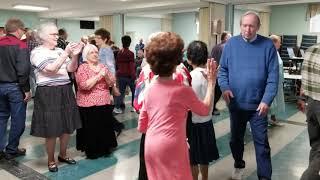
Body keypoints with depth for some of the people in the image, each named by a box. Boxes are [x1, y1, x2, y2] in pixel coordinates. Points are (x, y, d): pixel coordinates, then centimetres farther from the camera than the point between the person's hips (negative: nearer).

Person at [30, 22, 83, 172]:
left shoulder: (60, 51, 12)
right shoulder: (37, 52, -7)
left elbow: (71, 69, 9)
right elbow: (50, 69, -19)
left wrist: (75, 55, -8)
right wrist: (66, 53, -19)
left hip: (65, 91, 6)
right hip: (48, 94, -6)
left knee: (68, 127, 14)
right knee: (52, 130, 3)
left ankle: (63, 155, 36)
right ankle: (51, 160, 24)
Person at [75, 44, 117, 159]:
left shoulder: (102, 66, 10)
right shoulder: (82, 68, -6)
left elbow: (112, 83, 7)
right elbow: (84, 85, -20)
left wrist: (106, 76, -13)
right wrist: (99, 76, -20)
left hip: (104, 103, 5)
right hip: (89, 105, -5)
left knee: (105, 126, 10)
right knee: (91, 129, 3)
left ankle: (104, 148, 26)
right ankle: (92, 151, 19)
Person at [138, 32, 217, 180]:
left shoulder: (150, 90, 2)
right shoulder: (183, 90, -13)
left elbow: (141, 127, 8)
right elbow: (205, 110, 4)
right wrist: (211, 82, 8)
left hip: (150, 147, 6)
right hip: (171, 148, -6)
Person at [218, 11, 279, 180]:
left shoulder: (268, 45, -6)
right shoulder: (231, 44, -2)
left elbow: (273, 76, -7)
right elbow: (222, 69, 2)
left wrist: (266, 100, -17)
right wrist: (225, 87, -16)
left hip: (258, 105, -2)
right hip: (235, 103, 2)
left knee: (261, 143, 5)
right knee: (235, 139, 19)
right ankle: (239, 165, 43)